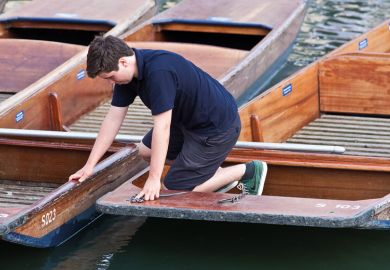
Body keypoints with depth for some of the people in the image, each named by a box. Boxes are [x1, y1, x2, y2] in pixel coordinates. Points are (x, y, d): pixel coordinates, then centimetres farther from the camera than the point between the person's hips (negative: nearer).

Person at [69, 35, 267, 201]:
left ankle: (247, 172, 4)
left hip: (217, 128, -10)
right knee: (145, 151, 18)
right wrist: (90, 165, 1)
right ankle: (215, 173, 20)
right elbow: (113, 119, 2)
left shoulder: (158, 72, -32)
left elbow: (162, 127, -33)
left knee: (175, 189, -4)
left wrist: (154, 179, -32)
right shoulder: (127, 71, -3)